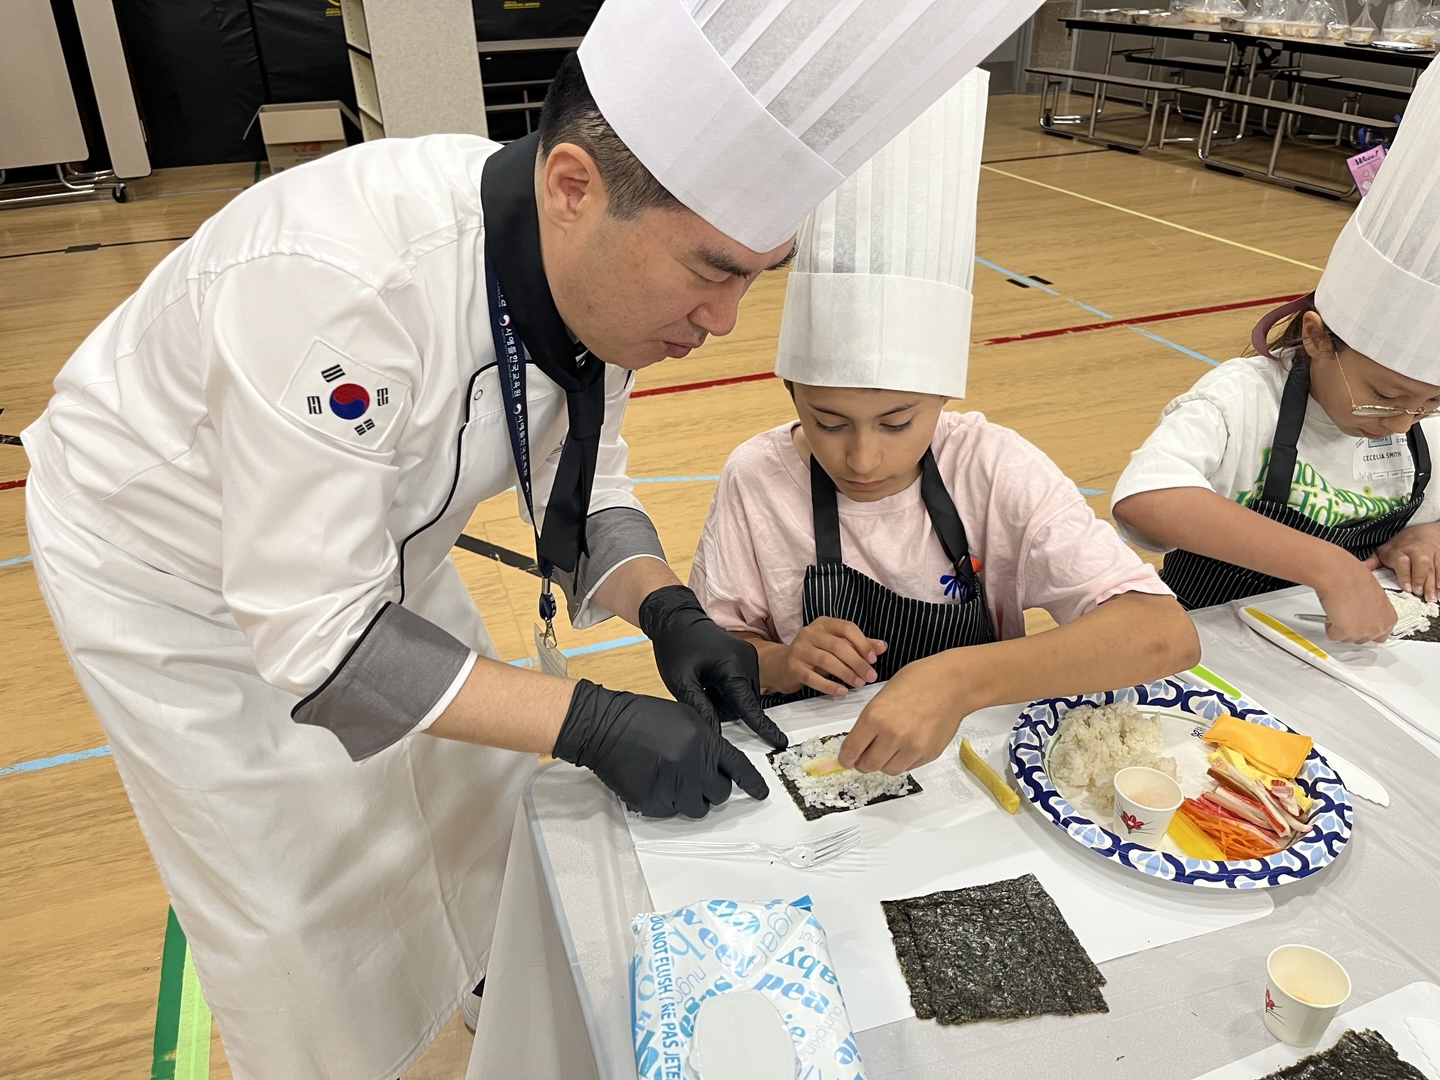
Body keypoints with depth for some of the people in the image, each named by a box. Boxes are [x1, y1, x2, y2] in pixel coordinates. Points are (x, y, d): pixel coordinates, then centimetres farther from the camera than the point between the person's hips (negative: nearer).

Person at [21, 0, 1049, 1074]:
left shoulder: (598, 265, -18)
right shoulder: (335, 284, -41)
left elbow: (581, 481, -4)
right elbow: (314, 631, -35)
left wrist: (668, 613, -22)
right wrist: (595, 721, -35)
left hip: (372, 538, 6)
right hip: (172, 571, -5)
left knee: (481, 792, 18)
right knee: (305, 912, 5)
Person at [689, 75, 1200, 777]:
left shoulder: (993, 471, -15)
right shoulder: (758, 480, -12)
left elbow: (1166, 634, -24)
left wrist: (961, 679, -37)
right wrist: (782, 661, -23)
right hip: (815, 765, 1)